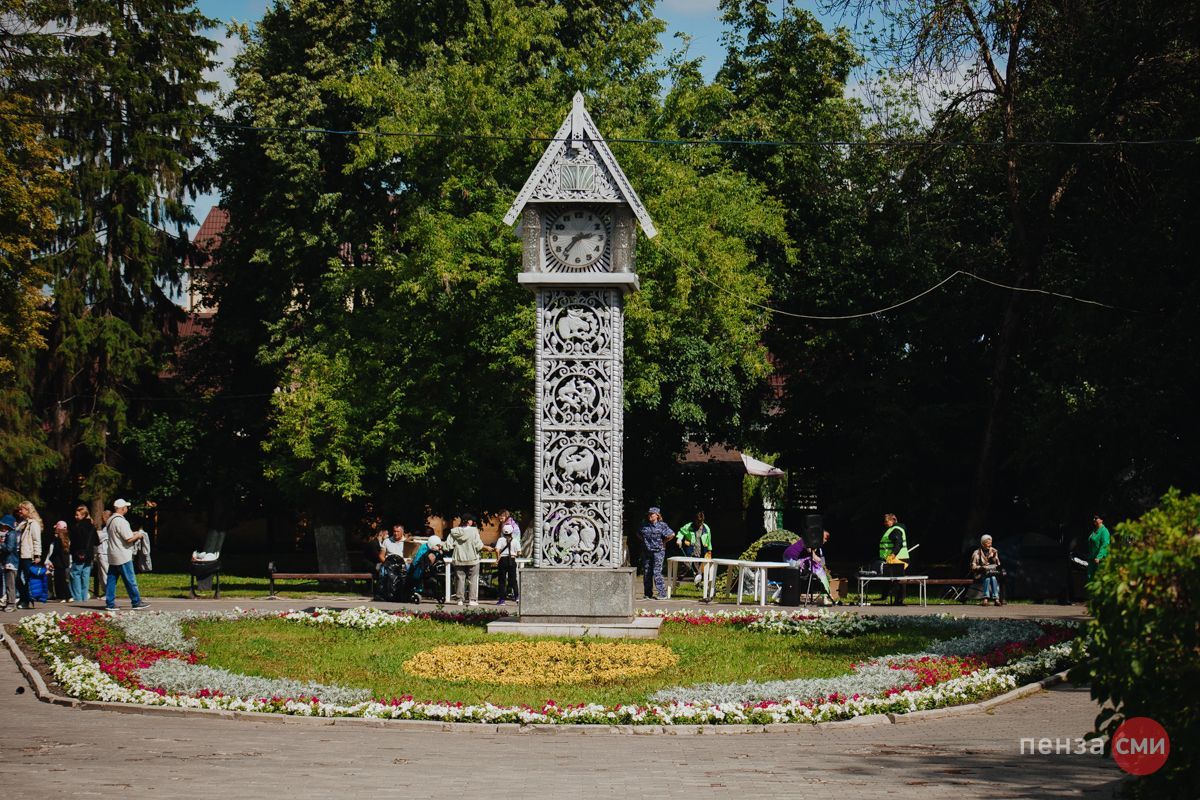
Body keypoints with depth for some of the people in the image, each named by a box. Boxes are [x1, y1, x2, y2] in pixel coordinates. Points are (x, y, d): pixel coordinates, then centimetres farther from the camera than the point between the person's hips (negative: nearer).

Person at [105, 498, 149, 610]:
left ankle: (110, 603, 7)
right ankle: (136, 602, 4)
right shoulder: (121, 521, -18)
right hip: (123, 556, -9)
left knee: (111, 579, 7)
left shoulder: (110, 520, 12)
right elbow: (129, 539, -21)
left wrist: (133, 534, 17)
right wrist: (138, 535, -2)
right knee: (130, 580, -2)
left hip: (113, 556, 9)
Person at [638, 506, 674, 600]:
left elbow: (672, 534, -7)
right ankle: (648, 594, 13)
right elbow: (639, 534, 27)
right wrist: (645, 541, 14)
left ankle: (662, 593, -5)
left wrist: (663, 542, -4)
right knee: (646, 573, 5)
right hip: (646, 552, 5)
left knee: (657, 572, -11)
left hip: (658, 551, -5)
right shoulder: (645, 526, 10)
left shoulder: (662, 525, -4)